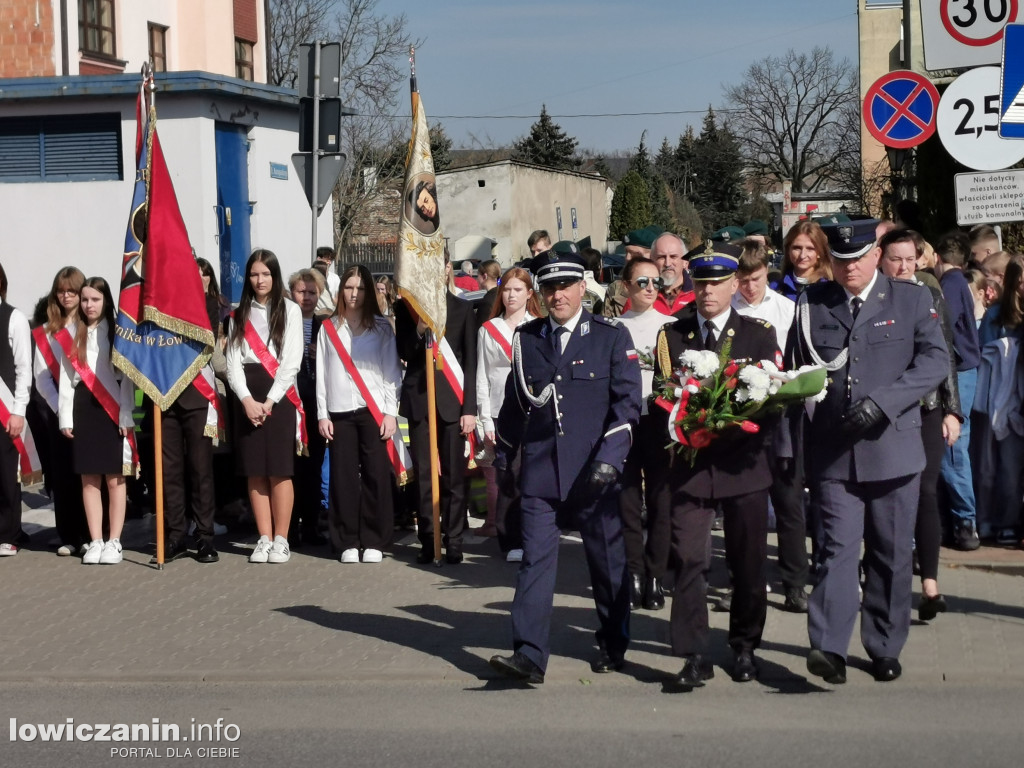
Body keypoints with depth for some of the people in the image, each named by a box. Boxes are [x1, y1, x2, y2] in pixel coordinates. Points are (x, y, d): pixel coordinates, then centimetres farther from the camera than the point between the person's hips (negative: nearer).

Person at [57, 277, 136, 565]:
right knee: (89, 479, 4)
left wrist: (126, 416, -9)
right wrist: (65, 417, 2)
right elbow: (66, 377, 9)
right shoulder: (71, 335, 10)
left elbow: (126, 376, -2)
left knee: (114, 479, -2)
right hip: (83, 408, 3)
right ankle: (95, 541, 8)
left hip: (112, 409, -3)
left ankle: (114, 542, 3)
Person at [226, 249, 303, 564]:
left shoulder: (290, 310, 4)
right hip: (247, 398, 3)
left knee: (279, 470, -6)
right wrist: (247, 400, -10)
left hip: (279, 396, -3)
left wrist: (269, 402, -11)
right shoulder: (239, 315, 13)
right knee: (254, 471, 1)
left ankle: (281, 540, -1)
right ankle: (264, 539, 5)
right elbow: (233, 362, 6)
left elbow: (291, 362, -3)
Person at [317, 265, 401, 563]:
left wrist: (390, 412, -3)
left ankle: (374, 542, 3)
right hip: (340, 412, 1)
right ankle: (347, 543, 5)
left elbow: (392, 371, 4)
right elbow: (321, 374, 8)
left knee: (375, 475, -3)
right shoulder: (328, 328, 10)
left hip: (373, 410, -1)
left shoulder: (381, 327, 7)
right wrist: (322, 415, 3)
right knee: (344, 477, 0)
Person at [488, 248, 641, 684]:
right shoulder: (525, 339, 10)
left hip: (594, 471, -2)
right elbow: (514, 402, 17)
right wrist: (503, 459, 18)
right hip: (539, 470, 2)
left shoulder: (612, 338, 2)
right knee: (535, 559, -5)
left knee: (608, 561, 9)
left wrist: (610, 458, -15)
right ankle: (529, 655, -6)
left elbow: (626, 402, -4)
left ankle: (613, 647, 25)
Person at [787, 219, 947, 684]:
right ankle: (829, 649, -14)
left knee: (891, 553, 8)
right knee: (838, 548, -9)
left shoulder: (912, 300, 4)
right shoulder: (811, 304, 9)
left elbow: (935, 361, -6)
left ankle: (885, 648, 20)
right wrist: (802, 387, -5)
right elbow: (794, 366, 16)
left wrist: (883, 401, -17)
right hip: (833, 450, 0)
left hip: (893, 446, 0)